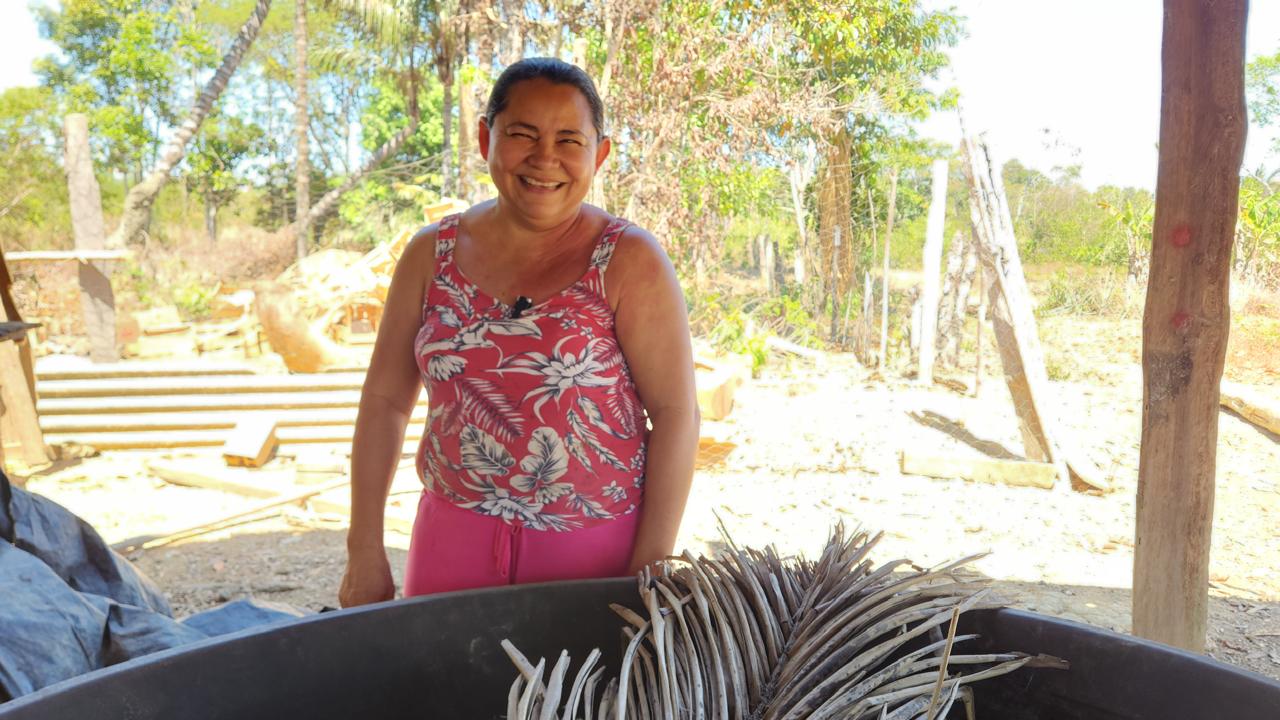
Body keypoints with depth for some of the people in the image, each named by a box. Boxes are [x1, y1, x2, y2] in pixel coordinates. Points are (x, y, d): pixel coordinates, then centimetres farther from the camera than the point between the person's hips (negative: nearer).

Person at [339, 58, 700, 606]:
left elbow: (675, 414, -10)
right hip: (455, 539, 3)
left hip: (593, 549, -2)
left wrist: (651, 570, -11)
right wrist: (365, 551, 5)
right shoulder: (433, 253, 2)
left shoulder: (629, 260, -8)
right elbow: (386, 400, 5)